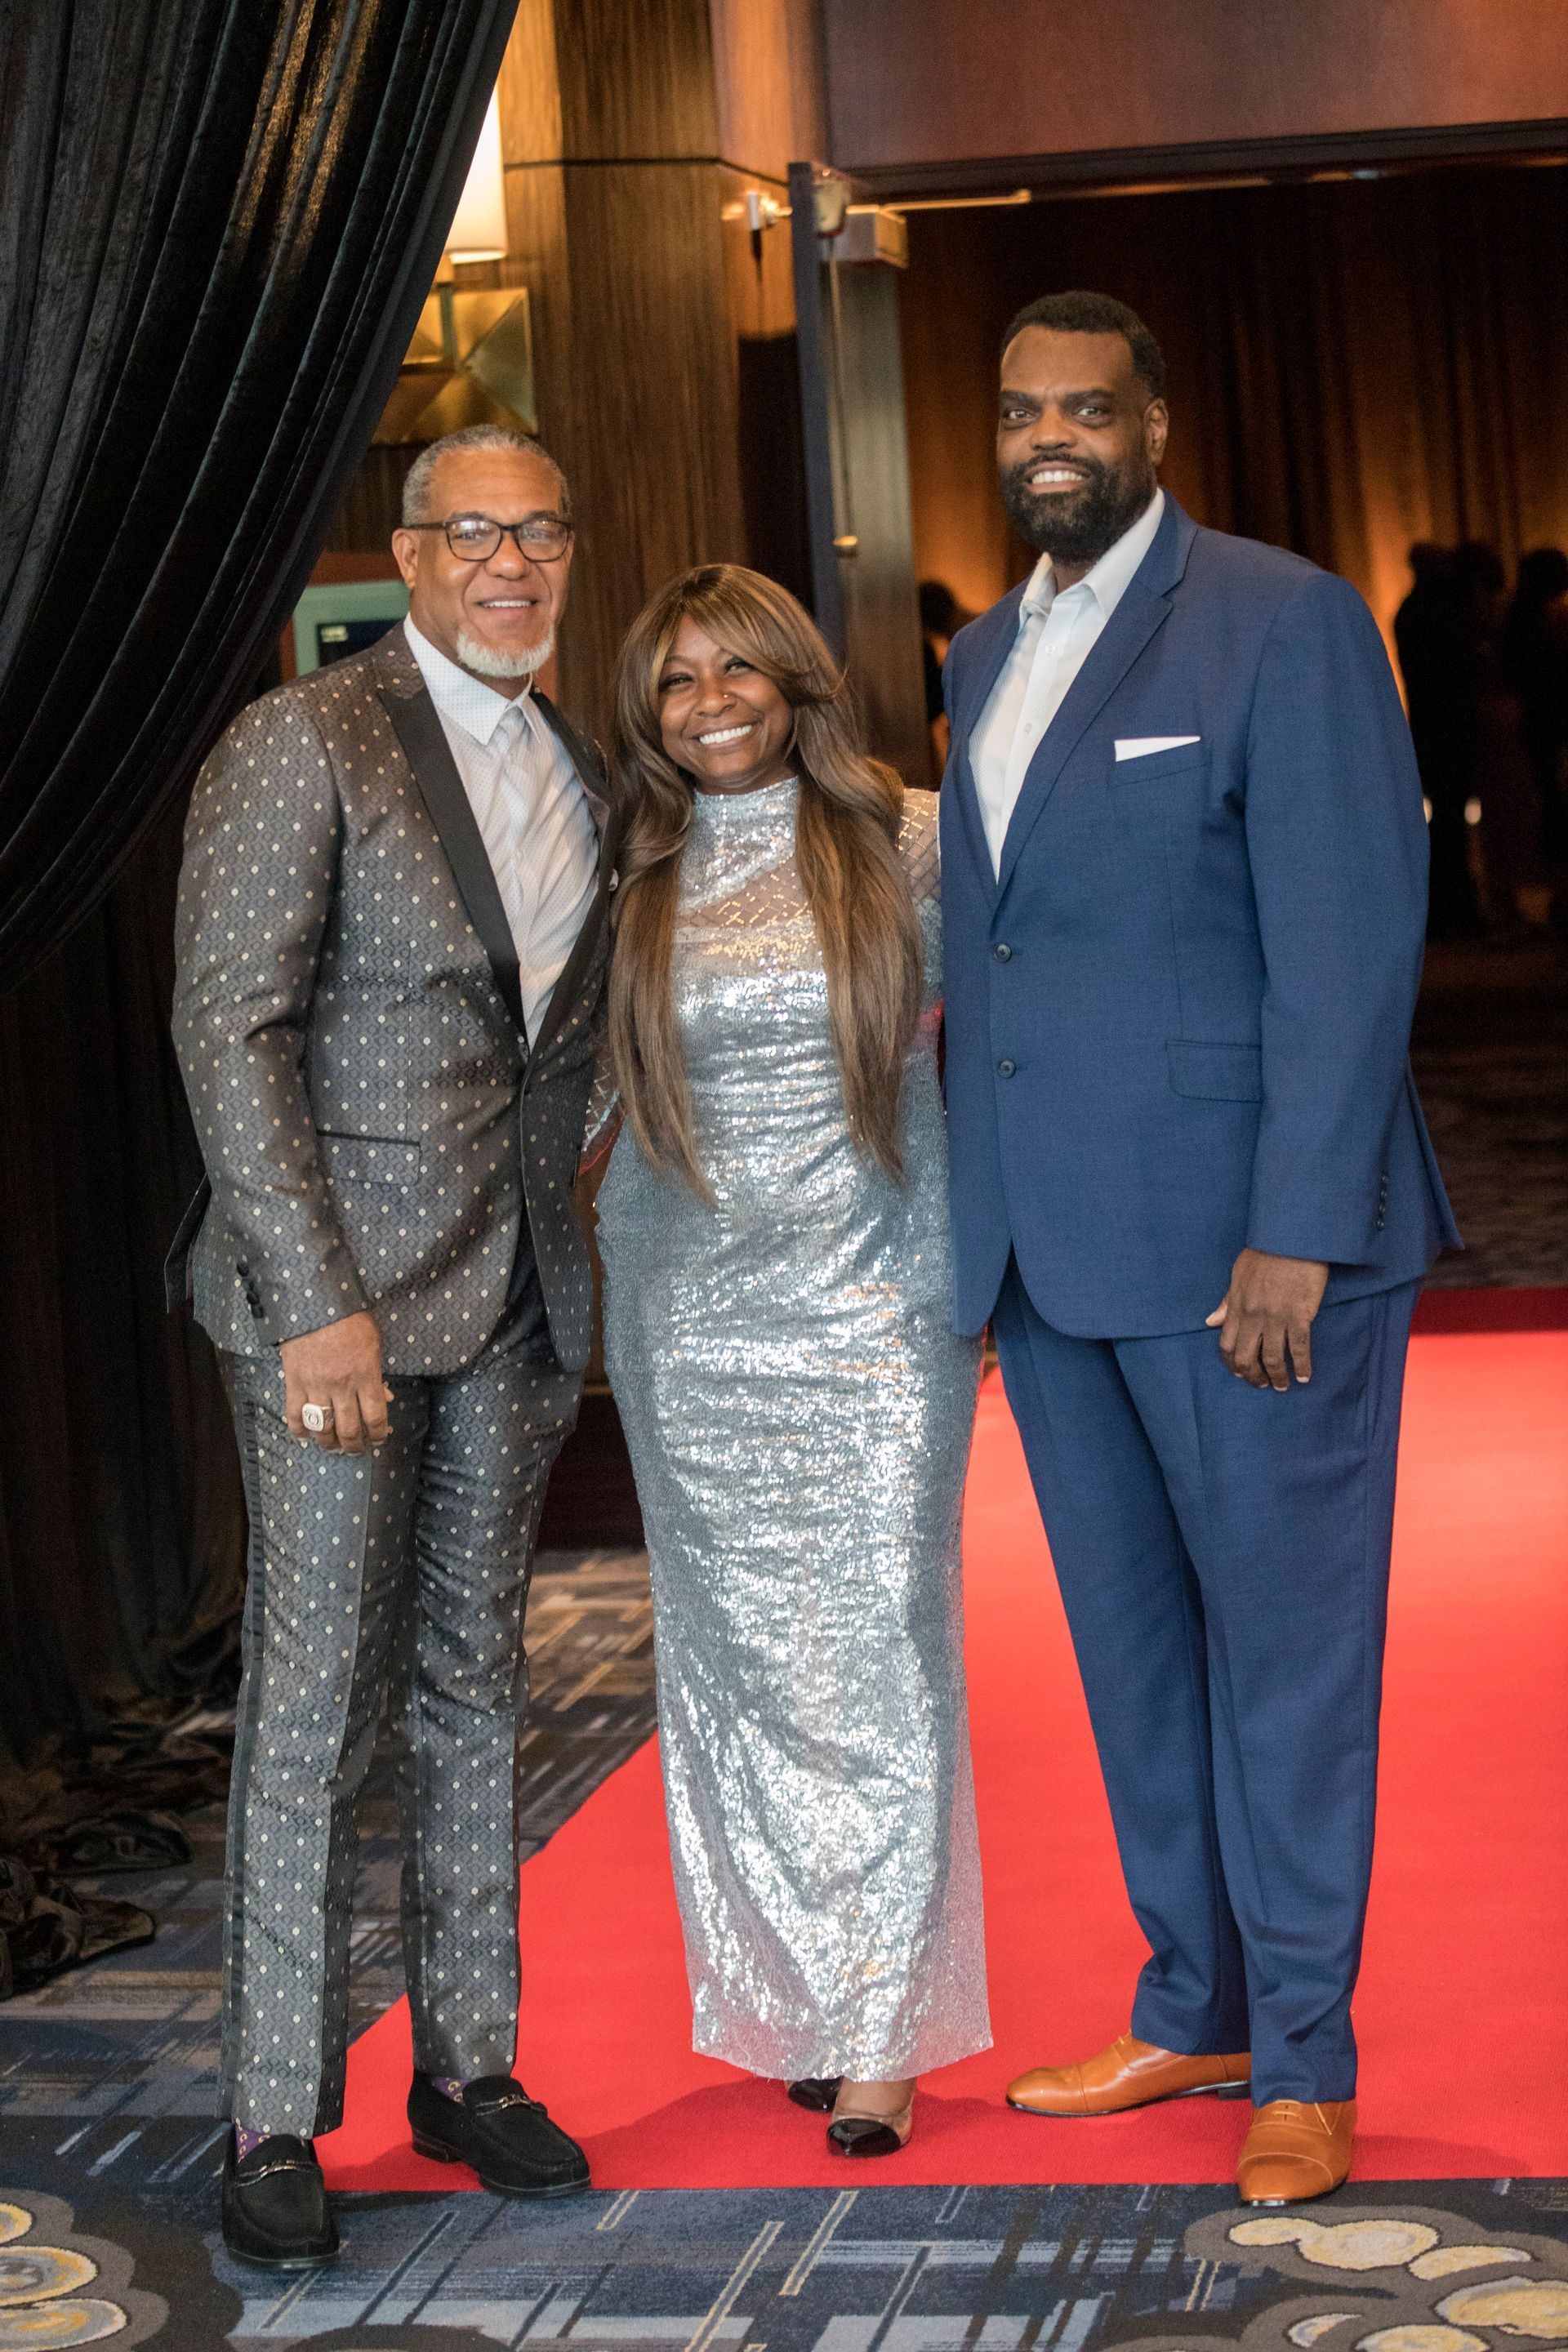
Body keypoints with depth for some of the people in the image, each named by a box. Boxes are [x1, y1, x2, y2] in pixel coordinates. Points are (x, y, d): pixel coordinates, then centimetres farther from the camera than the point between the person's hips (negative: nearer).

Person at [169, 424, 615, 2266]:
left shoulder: (575, 774, 12)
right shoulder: (301, 745, -9)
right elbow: (230, 1033, -14)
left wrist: (557, 1245, 11)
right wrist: (318, 1302, -18)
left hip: (513, 1291, 6)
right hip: (334, 1291, -6)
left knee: (472, 1681, 12)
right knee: (313, 1699, -4)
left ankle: (468, 2065, 22)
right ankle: (274, 2122, 5)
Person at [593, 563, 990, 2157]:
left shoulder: (902, 839, 0)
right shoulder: (634, 884, 6)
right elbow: (589, 1073, 17)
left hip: (873, 1302, -2)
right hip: (693, 1319, 2)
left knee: (877, 1651, -3)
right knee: (732, 1656, 5)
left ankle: (882, 2028, 5)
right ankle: (786, 1999, 18)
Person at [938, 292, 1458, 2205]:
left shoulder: (1283, 624, -7)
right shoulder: (982, 660, 16)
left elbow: (1349, 947, -13)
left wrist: (1297, 1234, -19)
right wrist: (978, 1217, 11)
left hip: (1245, 1242, -7)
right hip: (1050, 1249, 7)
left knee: (1282, 1636, 2)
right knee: (1131, 1643, 14)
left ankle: (1303, 2059, 13)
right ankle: (1191, 2011, 27)